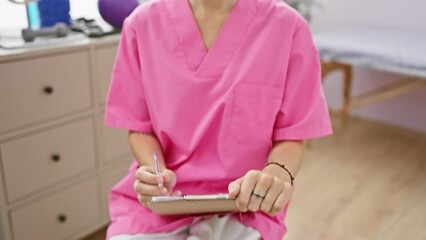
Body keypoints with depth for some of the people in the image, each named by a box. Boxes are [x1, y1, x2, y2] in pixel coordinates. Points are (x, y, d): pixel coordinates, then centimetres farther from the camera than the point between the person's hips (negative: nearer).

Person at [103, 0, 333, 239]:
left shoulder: (287, 26, -8)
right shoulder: (143, 23, -2)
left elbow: (291, 136, -2)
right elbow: (140, 126, 5)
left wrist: (278, 173, -24)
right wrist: (155, 173, -16)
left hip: (241, 204, -1)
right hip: (157, 201, 2)